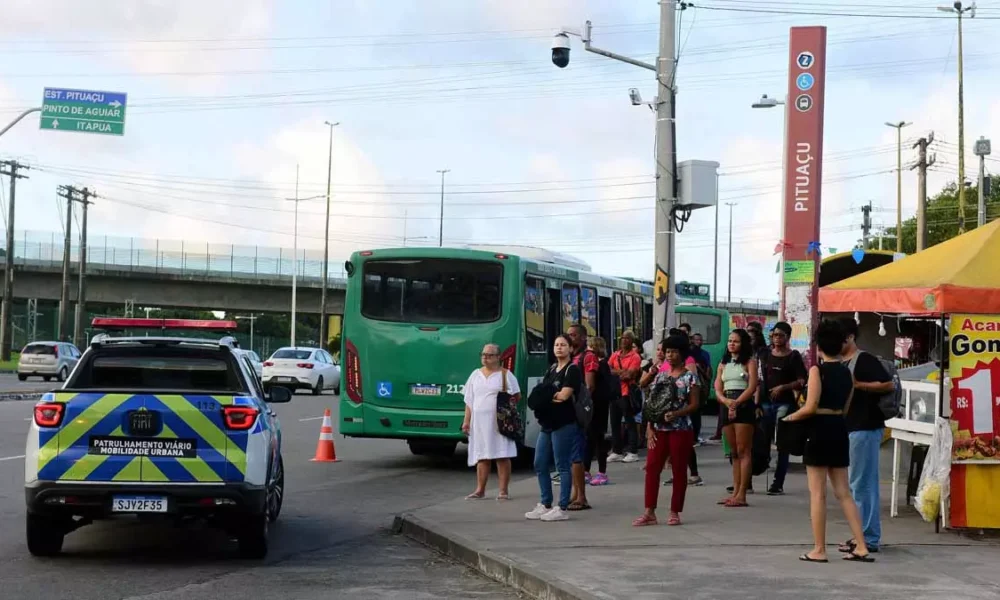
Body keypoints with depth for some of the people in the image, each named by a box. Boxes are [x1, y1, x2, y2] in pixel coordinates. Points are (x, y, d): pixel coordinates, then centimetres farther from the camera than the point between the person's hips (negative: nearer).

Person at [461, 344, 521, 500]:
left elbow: (517, 396, 4)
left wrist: (511, 400, -15)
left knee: (502, 456, -4)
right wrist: (467, 421, 10)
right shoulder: (476, 374, 14)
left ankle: (504, 490, 1)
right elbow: (469, 400, 15)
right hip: (479, 421, 4)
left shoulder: (505, 375, 2)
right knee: (482, 457, 6)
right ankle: (480, 490, 11)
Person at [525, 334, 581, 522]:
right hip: (547, 423, 8)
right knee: (540, 465, 10)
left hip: (564, 424, -8)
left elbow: (563, 396, -16)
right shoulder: (551, 369, 18)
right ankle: (545, 505, 20)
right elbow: (539, 394, 14)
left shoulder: (572, 370, -6)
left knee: (562, 466, -3)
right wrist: (552, 397, -7)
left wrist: (545, 396, -2)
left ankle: (562, 508, 3)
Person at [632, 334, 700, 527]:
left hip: (680, 430, -4)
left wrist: (676, 414, -22)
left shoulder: (689, 377, -2)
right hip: (659, 429, 5)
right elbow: (652, 404, 10)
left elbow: (694, 404, -7)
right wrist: (649, 428, 2)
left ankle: (675, 513, 9)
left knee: (679, 471, 2)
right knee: (651, 468, -2)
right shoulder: (660, 376, 12)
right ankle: (649, 513, -1)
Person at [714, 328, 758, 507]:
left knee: (743, 452, -7)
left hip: (744, 407, -6)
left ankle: (741, 495, -10)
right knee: (734, 452, 8)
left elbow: (752, 387, -8)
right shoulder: (723, 365, 18)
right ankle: (735, 492, 10)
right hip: (727, 408, 6)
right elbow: (718, 390, 9)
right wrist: (727, 401, -12)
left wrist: (737, 403, -18)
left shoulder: (749, 362, 3)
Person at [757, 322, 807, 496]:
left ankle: (778, 484, 0)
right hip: (765, 403, 4)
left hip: (784, 403, -4)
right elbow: (759, 381, 10)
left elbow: (802, 381, -5)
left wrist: (782, 387, -17)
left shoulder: (793, 356, 1)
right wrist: (757, 404, 4)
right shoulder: (765, 354, 12)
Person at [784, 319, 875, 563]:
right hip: (840, 429, 6)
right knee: (844, 493, 12)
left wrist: (791, 417, 0)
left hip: (819, 430, -6)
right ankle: (861, 547, 9)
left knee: (818, 494, 1)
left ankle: (819, 550, 5)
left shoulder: (817, 370, -11)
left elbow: (811, 407, -16)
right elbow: (845, 408, 13)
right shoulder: (847, 372, 8)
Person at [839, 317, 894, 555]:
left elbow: (888, 385, -19)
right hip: (850, 428, 10)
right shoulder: (842, 365, 16)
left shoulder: (865, 360, -11)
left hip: (865, 428, -10)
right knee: (858, 484, 11)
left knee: (862, 483, -8)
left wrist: (857, 384, -22)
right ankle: (863, 534, 16)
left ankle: (869, 538, -4)